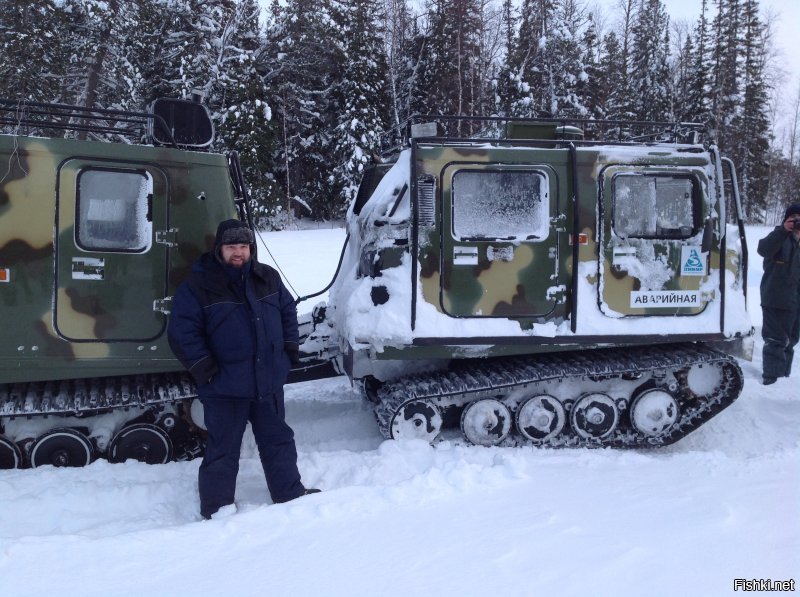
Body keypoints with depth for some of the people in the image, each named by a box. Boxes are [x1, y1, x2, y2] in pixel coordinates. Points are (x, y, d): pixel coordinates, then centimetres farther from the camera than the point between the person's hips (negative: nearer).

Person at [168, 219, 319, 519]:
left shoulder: (267, 278, 6)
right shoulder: (198, 285, -9)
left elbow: (288, 311, 18)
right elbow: (181, 333, -11)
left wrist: (290, 349, 9)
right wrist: (205, 368, -15)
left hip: (269, 381, 5)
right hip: (225, 385, -5)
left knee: (278, 440, 18)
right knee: (223, 450, 5)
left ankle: (290, 493, 34)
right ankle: (216, 510, 20)